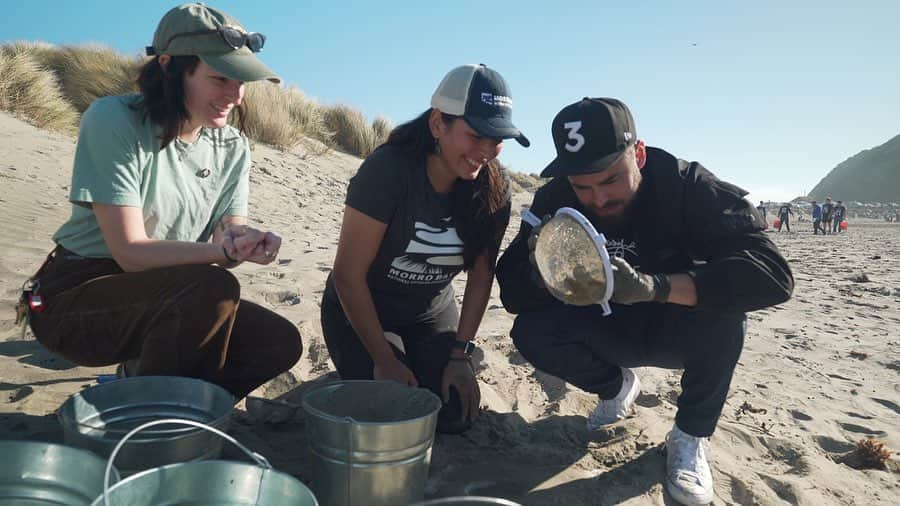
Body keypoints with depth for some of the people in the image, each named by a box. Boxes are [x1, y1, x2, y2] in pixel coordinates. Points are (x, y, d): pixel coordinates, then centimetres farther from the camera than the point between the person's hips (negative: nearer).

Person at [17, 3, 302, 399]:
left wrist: (246, 242, -29)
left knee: (280, 341, -8)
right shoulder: (113, 119, -18)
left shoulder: (232, 146, 0)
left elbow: (227, 234, -5)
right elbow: (131, 252, -23)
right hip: (75, 299, -6)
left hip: (160, 299, 6)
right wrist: (226, 250, -36)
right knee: (213, 289, -32)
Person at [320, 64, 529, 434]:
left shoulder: (493, 187, -14)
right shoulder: (388, 170, -27)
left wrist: (460, 353, -10)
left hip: (431, 313, 4)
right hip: (359, 310, -3)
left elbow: (481, 274, -5)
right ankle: (360, 372, 17)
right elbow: (348, 275, -23)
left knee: (456, 416, -7)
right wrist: (384, 360, -19)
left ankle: (422, 363, 23)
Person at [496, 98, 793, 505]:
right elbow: (512, 294, -18)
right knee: (530, 333, -23)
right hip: (609, 332, 3)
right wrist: (541, 272, -42)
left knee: (720, 302, -33)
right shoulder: (554, 201, -17)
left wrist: (655, 286, -50)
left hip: (682, 331, -2)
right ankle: (616, 386, 9)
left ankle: (690, 436, -10)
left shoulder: (689, 187, -26)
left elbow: (772, 276, -38)